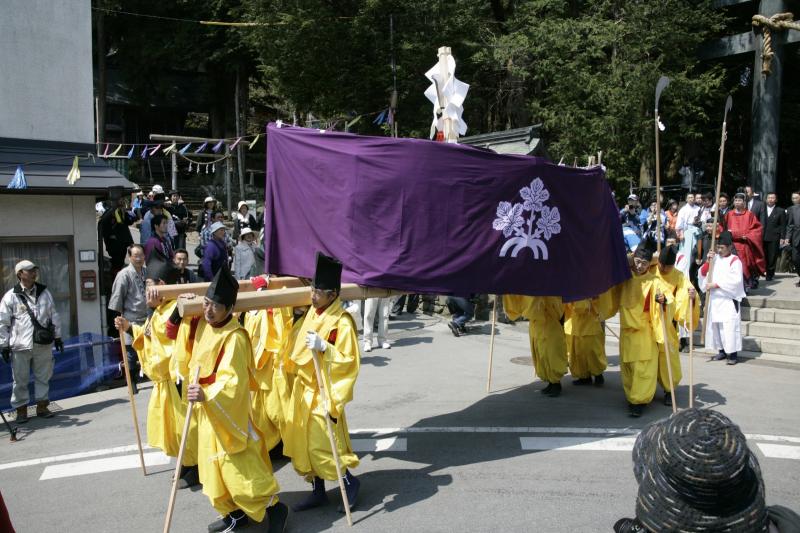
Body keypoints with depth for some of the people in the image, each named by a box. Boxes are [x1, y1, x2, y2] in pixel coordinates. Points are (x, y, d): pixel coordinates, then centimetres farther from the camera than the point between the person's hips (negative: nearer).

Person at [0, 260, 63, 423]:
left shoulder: (44, 292, 7)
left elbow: (54, 316, 14)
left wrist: (57, 336, 14)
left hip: (43, 344, 3)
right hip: (20, 345, -3)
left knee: (43, 377, 11)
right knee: (20, 379, 5)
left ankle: (42, 406, 23)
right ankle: (21, 409, 18)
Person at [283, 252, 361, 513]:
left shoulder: (342, 322, -21)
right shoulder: (312, 312, 4)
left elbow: (349, 362, -22)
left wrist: (324, 347, -31)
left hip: (323, 394, -8)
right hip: (303, 389, 8)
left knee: (321, 446, -2)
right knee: (303, 444, 14)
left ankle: (350, 482, 21)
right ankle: (318, 492, 29)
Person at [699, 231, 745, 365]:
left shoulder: (734, 261, -6)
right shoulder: (715, 258, 10)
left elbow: (735, 280, -16)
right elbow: (702, 274, 7)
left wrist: (715, 284, -18)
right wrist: (708, 261, -7)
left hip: (729, 300, -6)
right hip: (714, 299, 6)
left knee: (729, 326, -9)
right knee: (715, 325, 8)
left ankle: (733, 353, -4)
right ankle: (722, 350, 19)